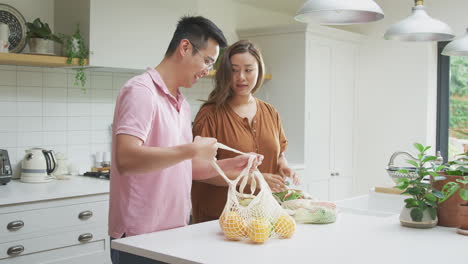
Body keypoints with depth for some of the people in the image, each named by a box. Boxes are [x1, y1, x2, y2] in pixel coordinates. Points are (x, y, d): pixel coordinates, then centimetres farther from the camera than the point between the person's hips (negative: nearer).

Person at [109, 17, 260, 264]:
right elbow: (125, 159, -27)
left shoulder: (182, 104, 13)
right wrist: (192, 150, -24)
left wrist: (229, 165, 6)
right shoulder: (141, 91, -14)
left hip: (176, 231, 8)